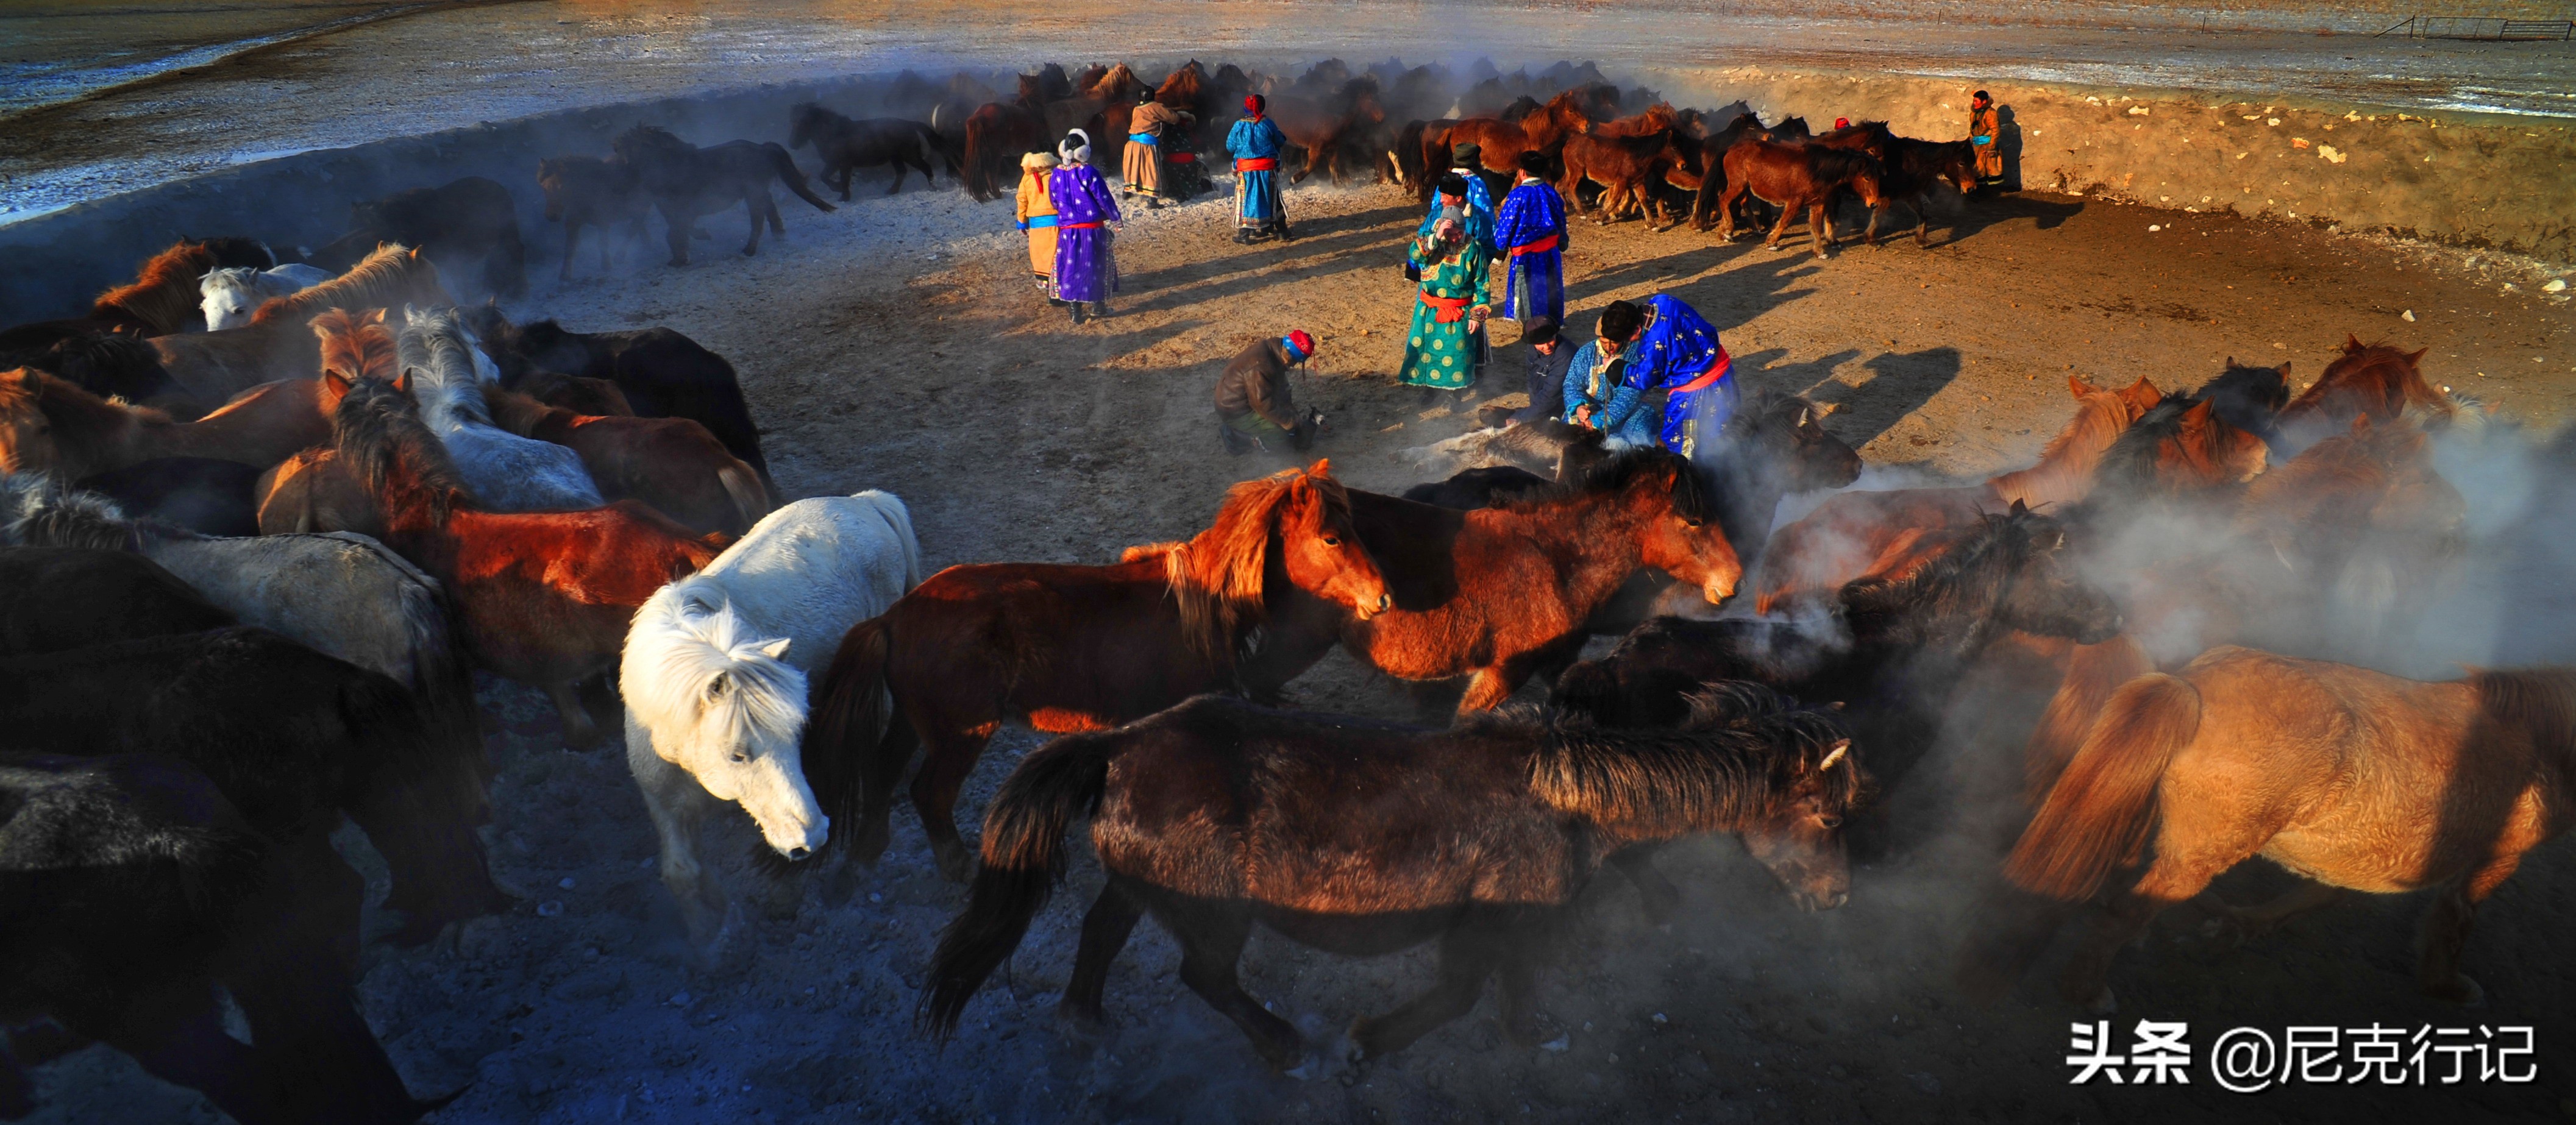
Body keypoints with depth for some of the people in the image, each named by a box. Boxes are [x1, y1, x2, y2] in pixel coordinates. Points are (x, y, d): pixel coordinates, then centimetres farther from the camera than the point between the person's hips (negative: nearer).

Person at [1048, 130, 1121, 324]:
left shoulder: (1056, 176, -1)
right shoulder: (1089, 173, -15)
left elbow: (1055, 202, 10)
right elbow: (1104, 198, -11)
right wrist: (1115, 217, 4)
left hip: (1067, 231, 3)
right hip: (1092, 230, -3)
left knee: (1071, 267, 9)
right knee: (1096, 266, 12)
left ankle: (1075, 311, 9)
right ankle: (1099, 306, 22)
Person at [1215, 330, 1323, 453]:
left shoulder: (1272, 349, 0)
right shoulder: (1260, 365, -31)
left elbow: (1279, 391, 11)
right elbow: (1264, 404, -28)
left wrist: (1294, 416, 5)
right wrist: (1292, 422, -18)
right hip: (1236, 411, -10)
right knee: (1286, 431, -13)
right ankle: (1237, 436, -6)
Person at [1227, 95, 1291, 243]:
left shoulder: (1239, 126, -6)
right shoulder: (1267, 124, -5)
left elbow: (1230, 147, 2)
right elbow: (1280, 143, 5)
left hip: (1246, 169, -1)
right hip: (1267, 169, 1)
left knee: (1245, 200, 6)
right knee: (1273, 200, 11)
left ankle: (1243, 233, 2)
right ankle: (1282, 231, 16)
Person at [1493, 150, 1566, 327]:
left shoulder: (1518, 195, -15)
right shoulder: (1551, 193, 2)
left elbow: (1505, 225, -8)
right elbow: (1561, 223, 12)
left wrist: (1500, 249, 5)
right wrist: (1561, 245, 25)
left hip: (1526, 254, -5)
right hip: (1551, 253, 5)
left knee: (1529, 294, 6)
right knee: (1549, 290, 17)